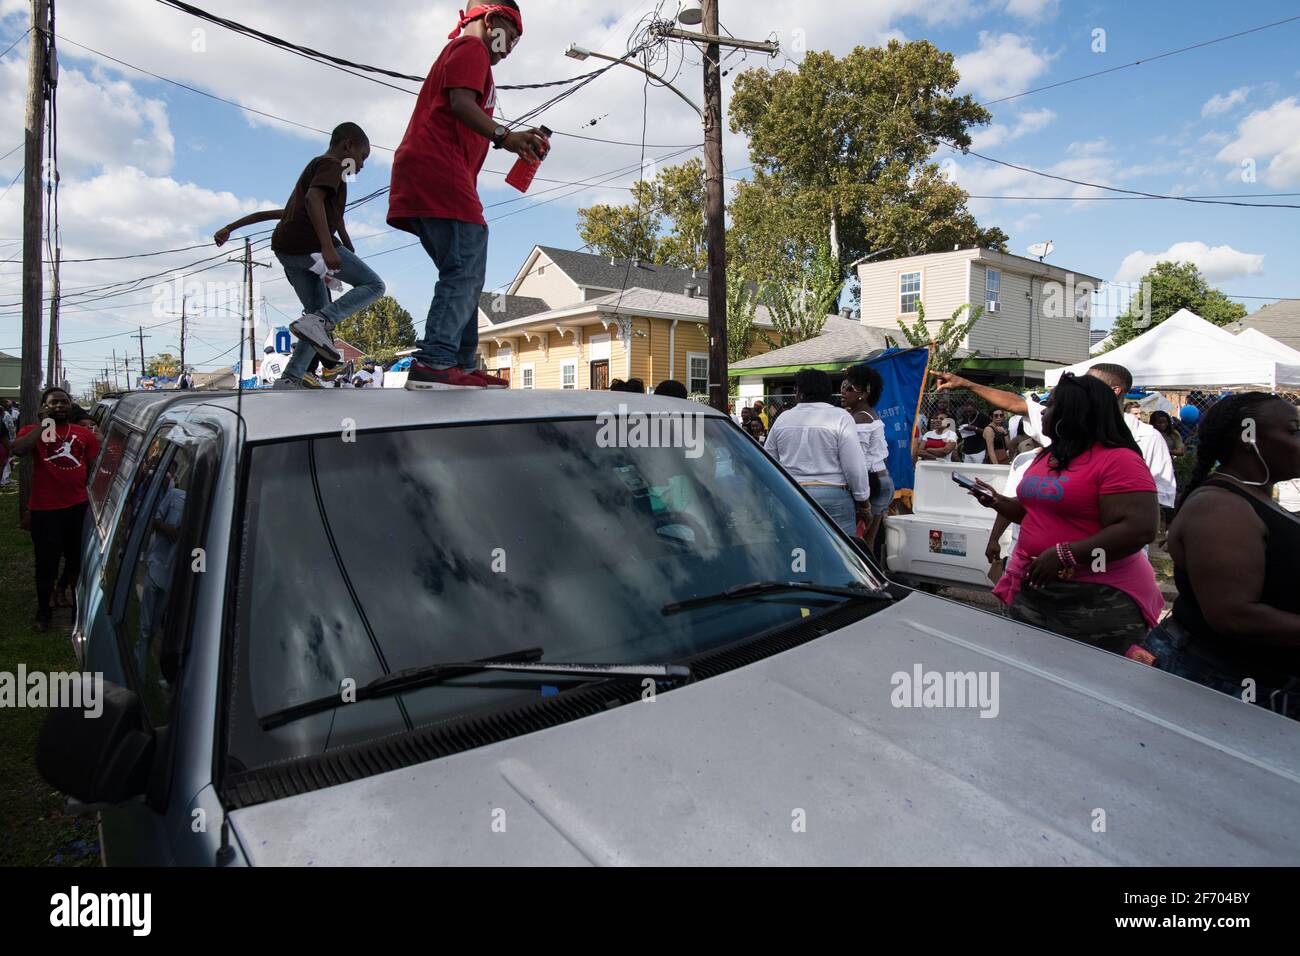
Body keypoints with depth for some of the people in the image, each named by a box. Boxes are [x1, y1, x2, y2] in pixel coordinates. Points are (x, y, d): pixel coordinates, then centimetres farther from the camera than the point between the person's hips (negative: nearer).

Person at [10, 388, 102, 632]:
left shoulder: (84, 433, 7)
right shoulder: (33, 431, 1)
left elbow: (94, 468, 11)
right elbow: (18, 449, -21)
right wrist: (43, 424, -14)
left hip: (79, 507, 3)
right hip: (45, 509, -3)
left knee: (78, 559, 16)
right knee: (47, 562, 4)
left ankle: (63, 586, 44)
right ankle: (43, 611, 20)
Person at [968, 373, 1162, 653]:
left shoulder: (1119, 461, -14)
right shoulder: (1047, 456, 12)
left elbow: (1139, 530, -24)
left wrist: (1065, 555, -27)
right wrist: (996, 501, 8)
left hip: (1098, 600, -8)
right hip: (1033, 588, 8)